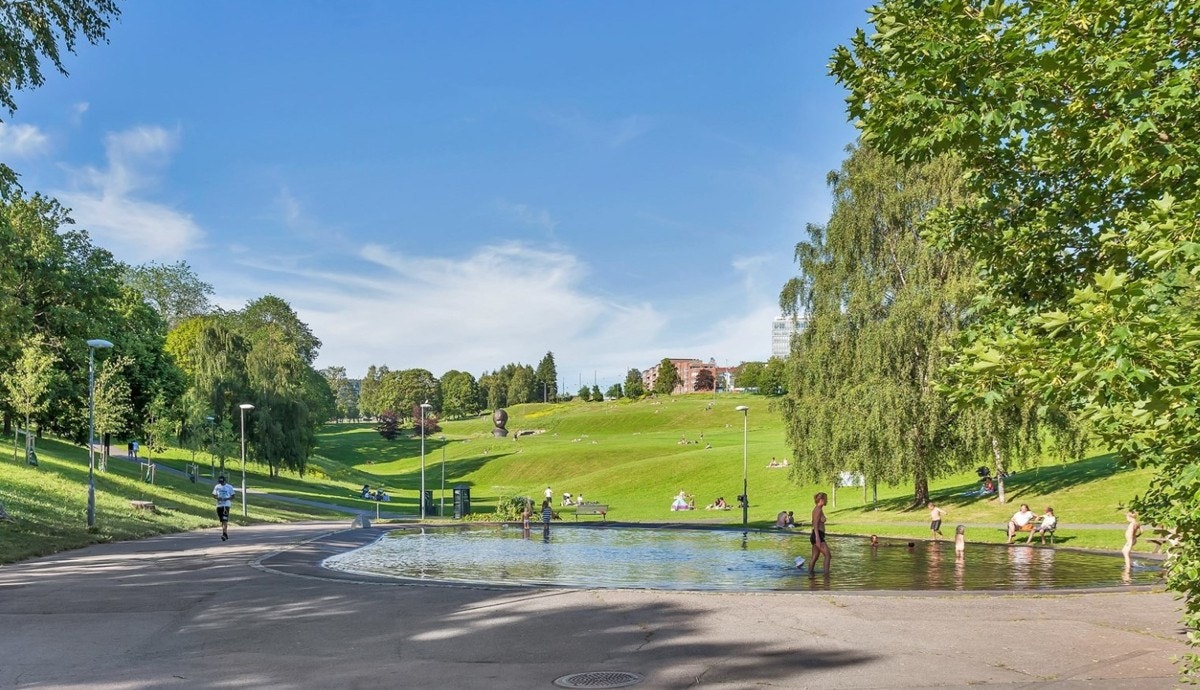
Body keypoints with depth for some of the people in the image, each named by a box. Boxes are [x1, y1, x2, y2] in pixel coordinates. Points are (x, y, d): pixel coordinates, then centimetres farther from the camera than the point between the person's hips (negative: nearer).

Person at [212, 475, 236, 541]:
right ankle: (226, 534, 21)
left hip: (226, 505, -5)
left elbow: (233, 496, 2)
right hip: (219, 505, 5)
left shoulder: (229, 487, 0)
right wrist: (217, 498, -7)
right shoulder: (217, 487, 10)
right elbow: (214, 495, 14)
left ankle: (224, 534, -22)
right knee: (222, 521, 11)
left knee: (225, 520, -16)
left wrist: (227, 498, -17)